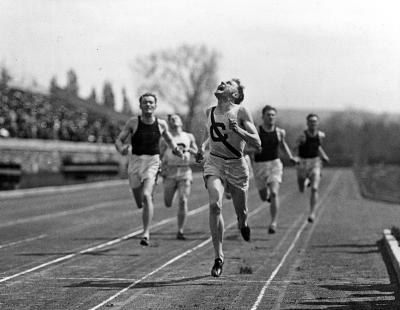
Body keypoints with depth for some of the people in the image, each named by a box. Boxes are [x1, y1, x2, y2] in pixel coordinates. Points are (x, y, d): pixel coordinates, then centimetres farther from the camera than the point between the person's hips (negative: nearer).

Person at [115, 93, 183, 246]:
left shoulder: (161, 124, 2)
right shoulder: (133, 122, -2)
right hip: (135, 160, 1)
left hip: (153, 162, -1)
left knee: (146, 196, -22)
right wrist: (121, 149, -22)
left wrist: (175, 149, 0)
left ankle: (146, 233, -18)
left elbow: (169, 139, 20)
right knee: (139, 203, 9)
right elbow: (119, 140, 1)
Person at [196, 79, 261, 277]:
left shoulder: (241, 112, -8)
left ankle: (243, 223, 53)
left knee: (241, 212, 11)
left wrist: (237, 130, -26)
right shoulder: (210, 112, 5)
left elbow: (257, 143, -12)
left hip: (236, 165, -1)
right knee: (215, 204, -23)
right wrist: (203, 146, 10)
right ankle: (218, 257, -19)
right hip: (214, 163, 2)